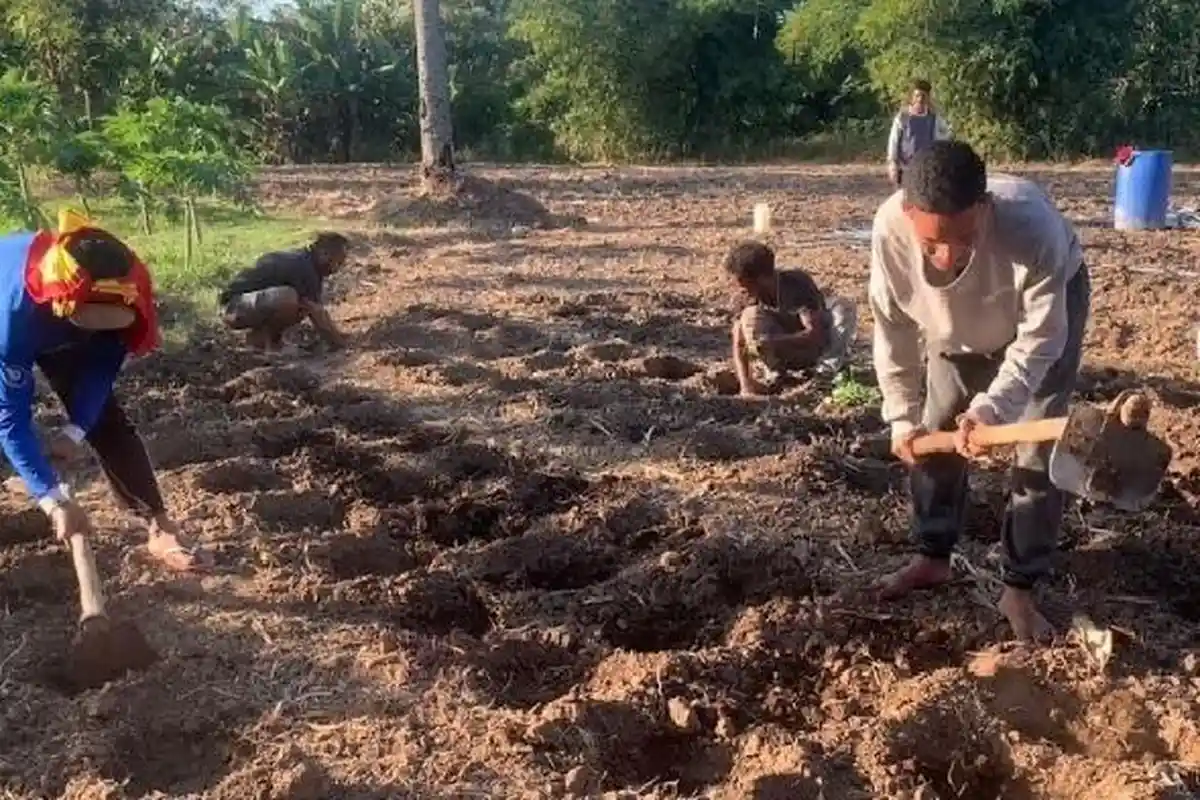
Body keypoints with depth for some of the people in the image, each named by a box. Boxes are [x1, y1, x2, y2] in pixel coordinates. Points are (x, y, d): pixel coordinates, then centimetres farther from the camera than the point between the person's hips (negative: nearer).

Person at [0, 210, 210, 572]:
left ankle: (160, 528, 1)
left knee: (107, 422, -3)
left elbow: (104, 362, -18)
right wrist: (53, 499, -38)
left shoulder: (109, 289, -36)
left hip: (60, 333, 3)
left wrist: (75, 430, -27)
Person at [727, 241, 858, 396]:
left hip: (816, 346, -2)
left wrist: (774, 342, -43)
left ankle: (827, 371, -24)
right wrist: (745, 384, -24)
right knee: (750, 317, -26)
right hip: (787, 351, 3)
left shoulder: (797, 284, -27)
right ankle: (778, 374, -12)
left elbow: (815, 334, -33)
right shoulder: (753, 296, -14)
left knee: (843, 307, -31)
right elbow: (739, 343, -12)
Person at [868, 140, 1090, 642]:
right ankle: (932, 558, 26)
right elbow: (893, 328, -19)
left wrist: (991, 408, -45)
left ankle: (1019, 589, 6)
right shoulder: (889, 229, -35)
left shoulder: (1032, 227, -45)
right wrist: (902, 415, -17)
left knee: (1040, 449, -7)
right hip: (960, 322, 3)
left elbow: (1039, 337, -32)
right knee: (935, 432, 7)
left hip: (1048, 306, -3)